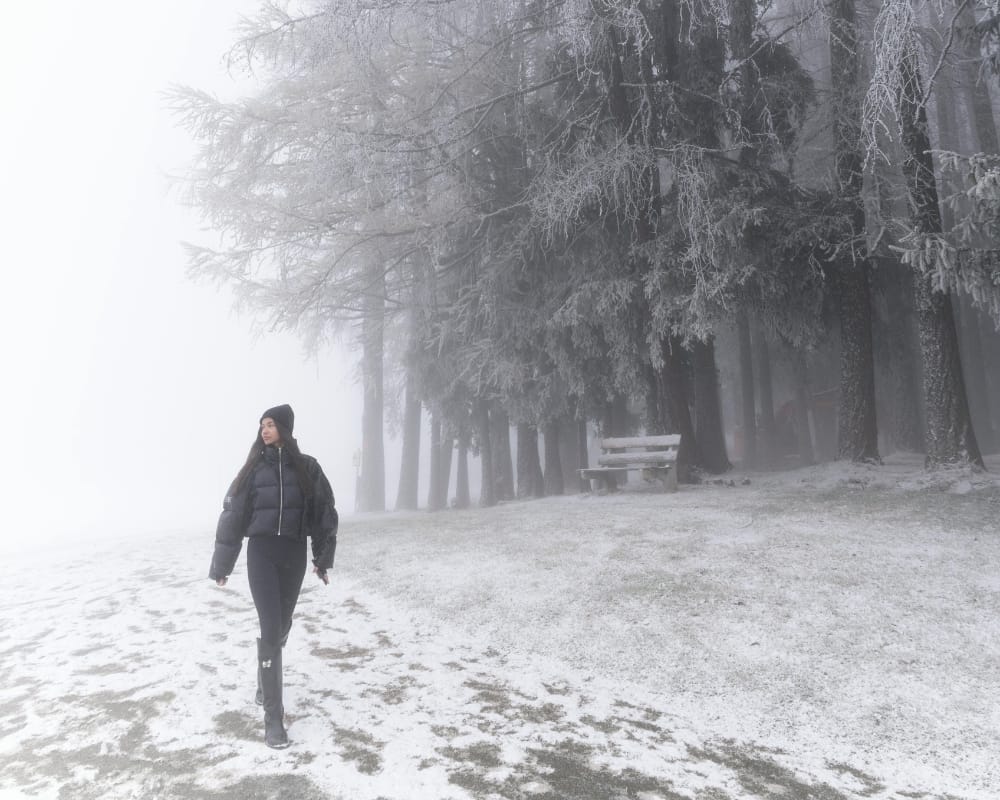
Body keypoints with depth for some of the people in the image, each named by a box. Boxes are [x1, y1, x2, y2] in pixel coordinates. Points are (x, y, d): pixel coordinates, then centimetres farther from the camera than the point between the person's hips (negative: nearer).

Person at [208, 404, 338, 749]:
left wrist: (323, 558, 3)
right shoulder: (254, 467, 0)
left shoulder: (306, 467, 1)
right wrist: (221, 565, -1)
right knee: (271, 630, -9)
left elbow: (324, 512, 5)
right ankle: (273, 716, -5)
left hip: (294, 554, 2)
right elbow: (232, 514, 1)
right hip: (261, 554, -2)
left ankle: (264, 679, 42)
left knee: (282, 626, 13)